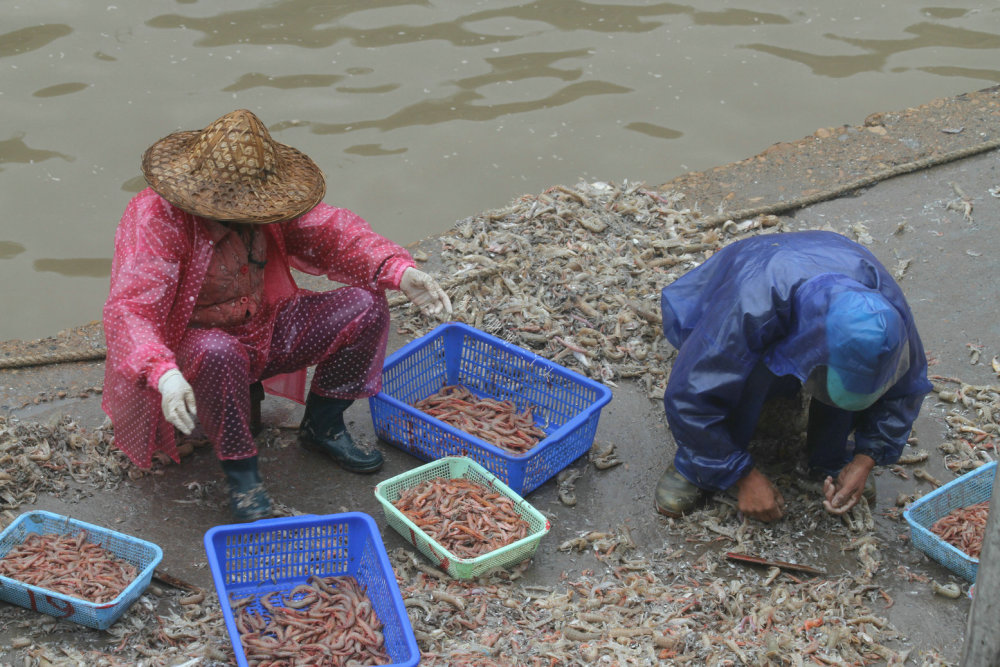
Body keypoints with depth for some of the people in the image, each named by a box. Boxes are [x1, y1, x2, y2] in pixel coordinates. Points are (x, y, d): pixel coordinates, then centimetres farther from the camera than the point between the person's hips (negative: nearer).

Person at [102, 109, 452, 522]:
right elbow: (129, 309, -35)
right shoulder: (155, 219, -27)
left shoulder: (260, 201, -9)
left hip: (261, 328, 6)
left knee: (366, 307, -8)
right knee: (218, 354, -42)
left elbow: (329, 232, -2)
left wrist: (401, 272, -18)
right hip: (185, 351, -6)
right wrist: (165, 375, -54)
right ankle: (238, 468, -19)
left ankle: (322, 426, 10)